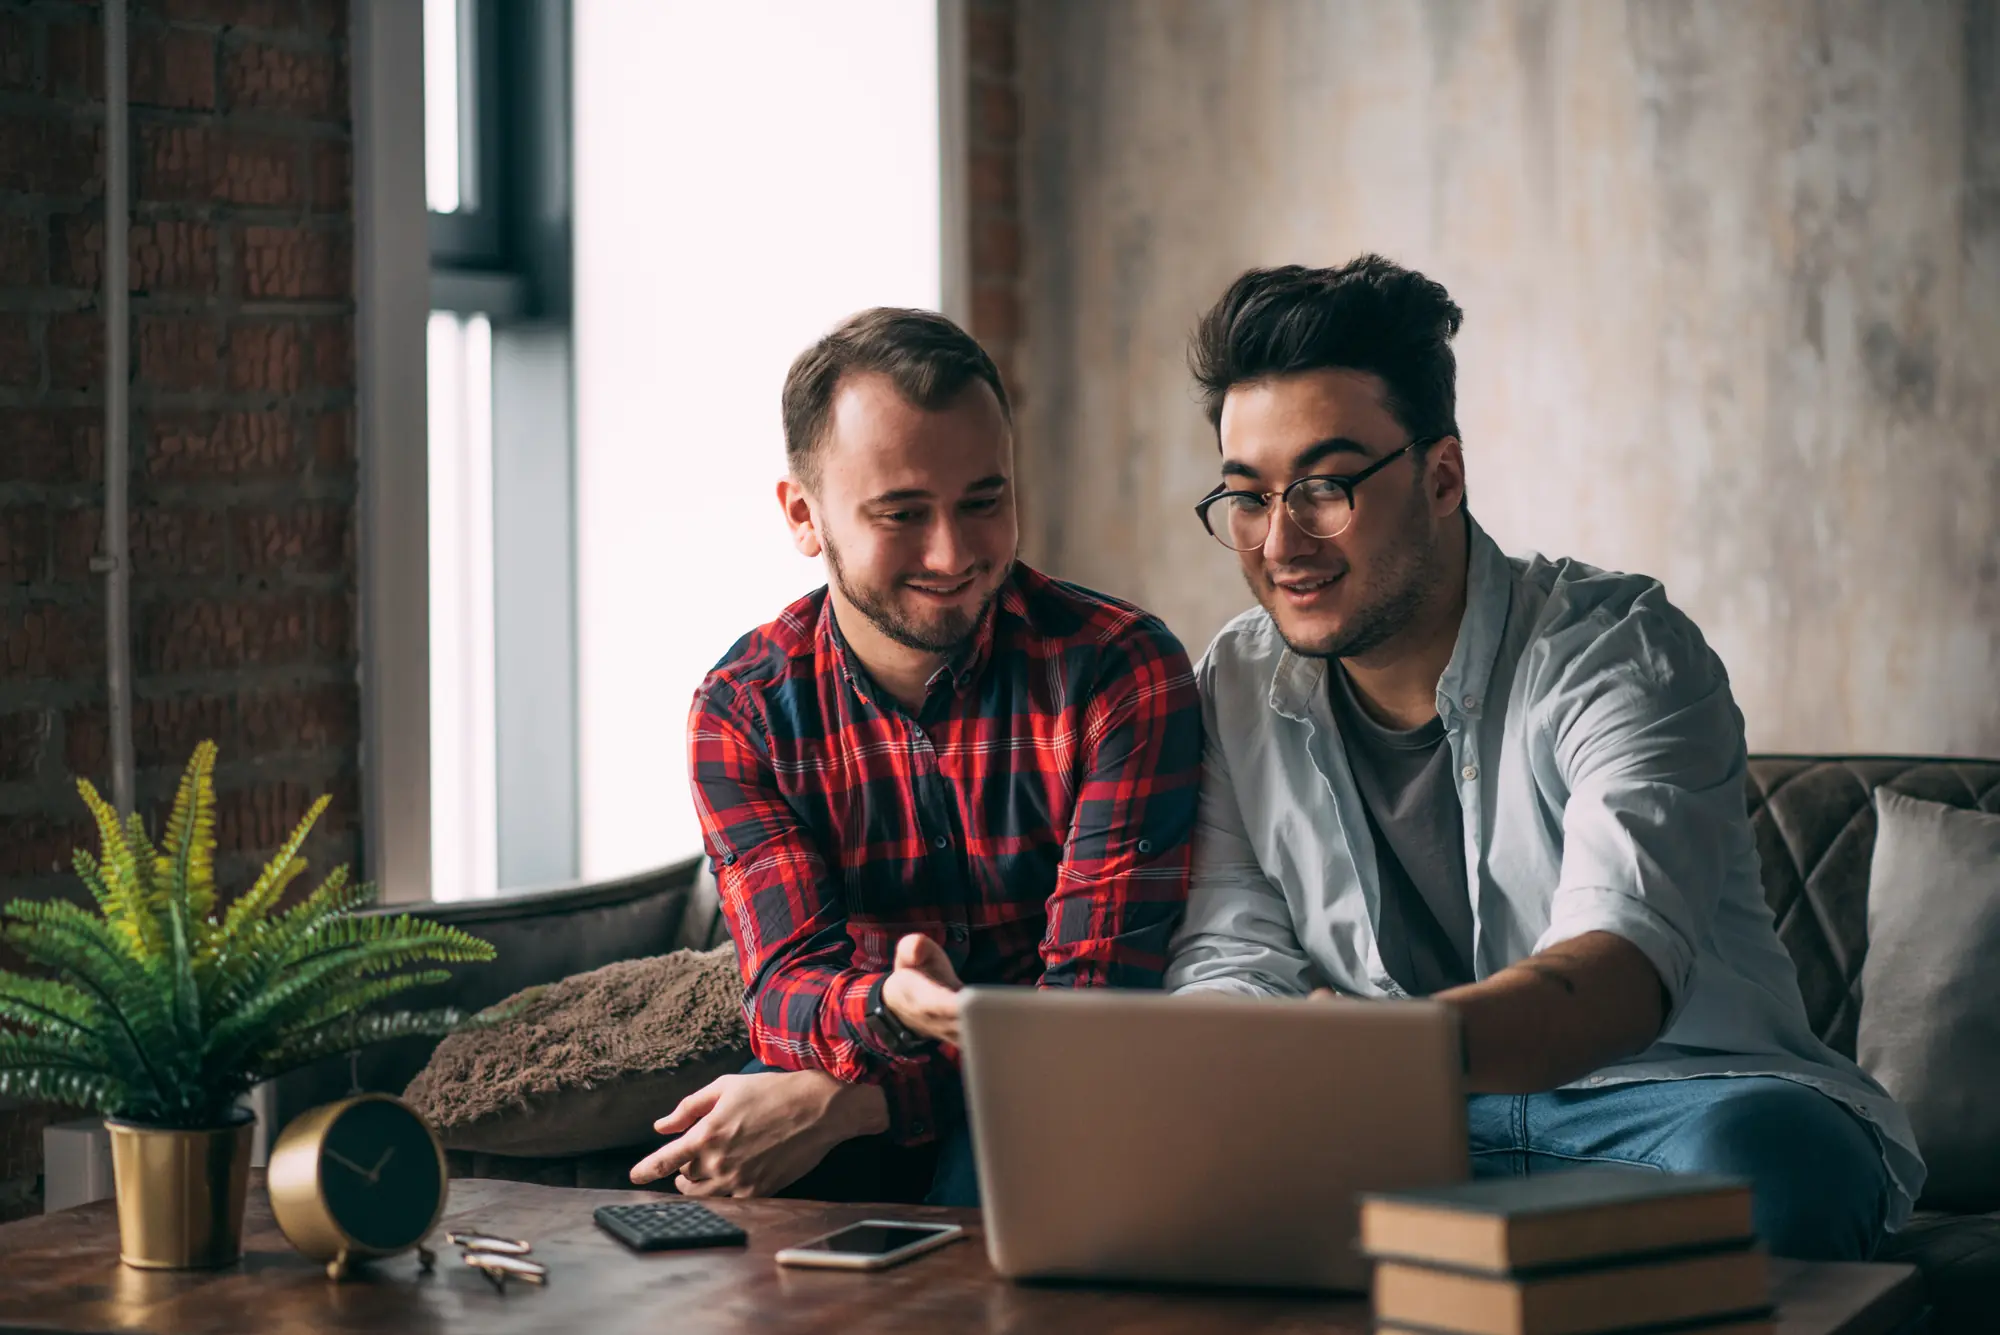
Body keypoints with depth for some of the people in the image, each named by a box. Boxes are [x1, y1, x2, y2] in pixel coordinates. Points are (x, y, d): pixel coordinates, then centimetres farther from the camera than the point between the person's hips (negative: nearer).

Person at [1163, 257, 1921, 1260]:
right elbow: (1227, 961, 1)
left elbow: (1622, 974, -29)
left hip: (1677, 1094, -4)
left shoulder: (1619, 651, -12)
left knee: (1752, 1152, -39)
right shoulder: (1236, 692, 6)